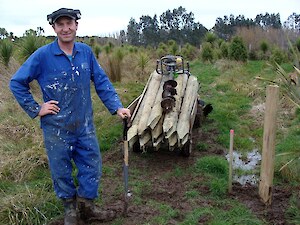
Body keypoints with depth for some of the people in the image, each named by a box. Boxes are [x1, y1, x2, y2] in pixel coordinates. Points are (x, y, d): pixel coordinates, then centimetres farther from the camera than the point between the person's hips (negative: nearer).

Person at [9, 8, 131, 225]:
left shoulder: (86, 52, -2)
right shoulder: (43, 55, -11)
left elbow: (102, 82, 3)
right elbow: (17, 83, -4)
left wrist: (117, 107, -4)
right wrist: (36, 109, -7)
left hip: (85, 125, 3)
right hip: (56, 128, -2)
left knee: (93, 166, 11)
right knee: (61, 172, 13)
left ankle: (86, 205, 34)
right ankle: (70, 207, 38)